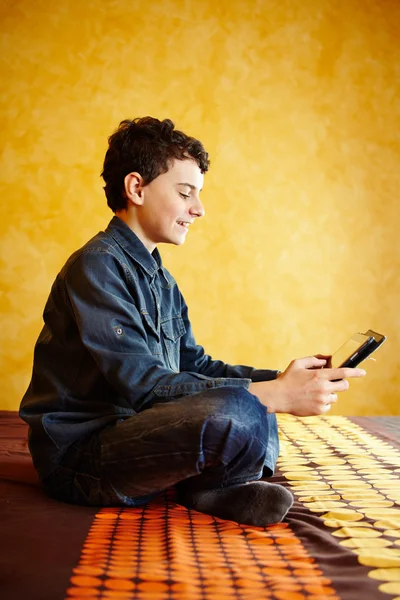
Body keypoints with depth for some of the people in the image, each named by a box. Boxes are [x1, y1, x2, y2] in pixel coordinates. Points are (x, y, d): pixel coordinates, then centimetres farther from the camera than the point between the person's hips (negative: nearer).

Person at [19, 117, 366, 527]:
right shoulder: (96, 266, -15)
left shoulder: (160, 279, 16)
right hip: (77, 457, -10)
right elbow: (143, 385, -24)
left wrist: (280, 379, -2)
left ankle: (206, 486, -8)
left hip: (129, 437, 10)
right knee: (238, 411, -33)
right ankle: (207, 488, -3)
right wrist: (276, 394, -26)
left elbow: (195, 364, 14)